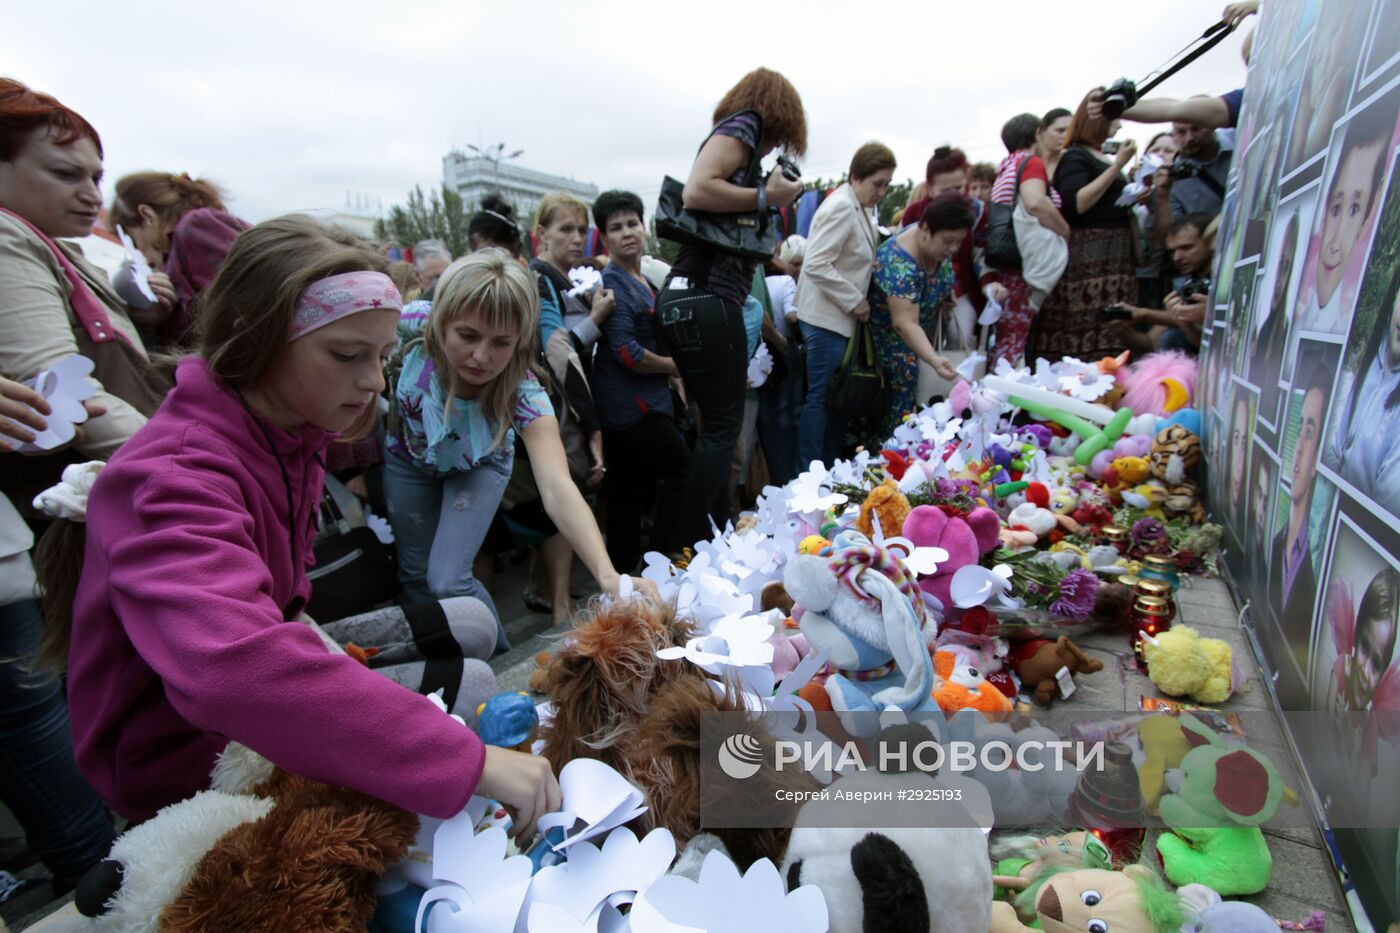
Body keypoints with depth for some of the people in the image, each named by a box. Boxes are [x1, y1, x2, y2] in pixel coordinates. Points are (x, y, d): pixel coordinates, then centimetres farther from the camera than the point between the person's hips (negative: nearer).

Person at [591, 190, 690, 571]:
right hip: (631, 405, -9)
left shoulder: (644, 281, 17)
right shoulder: (612, 284, -13)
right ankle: (666, 557, 6)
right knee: (682, 471, -4)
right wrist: (673, 367, -9)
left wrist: (672, 375, 12)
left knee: (629, 489, 13)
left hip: (642, 401, 9)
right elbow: (627, 353, -21)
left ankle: (623, 567, 22)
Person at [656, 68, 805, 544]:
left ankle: (718, 534, 23)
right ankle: (692, 545, 2)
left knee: (717, 422, 14)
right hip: (706, 299, -9)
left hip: (689, 299, 9)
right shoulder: (742, 126, 2)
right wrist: (765, 196, -9)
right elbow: (695, 191, -17)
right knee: (723, 426, -3)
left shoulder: (736, 136, 26)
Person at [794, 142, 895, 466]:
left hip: (839, 317, 10)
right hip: (826, 317, -10)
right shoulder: (841, 208, -15)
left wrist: (871, 264, 6)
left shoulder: (858, 207, 14)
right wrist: (855, 300, -18)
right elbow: (816, 265, -24)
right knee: (821, 397, -4)